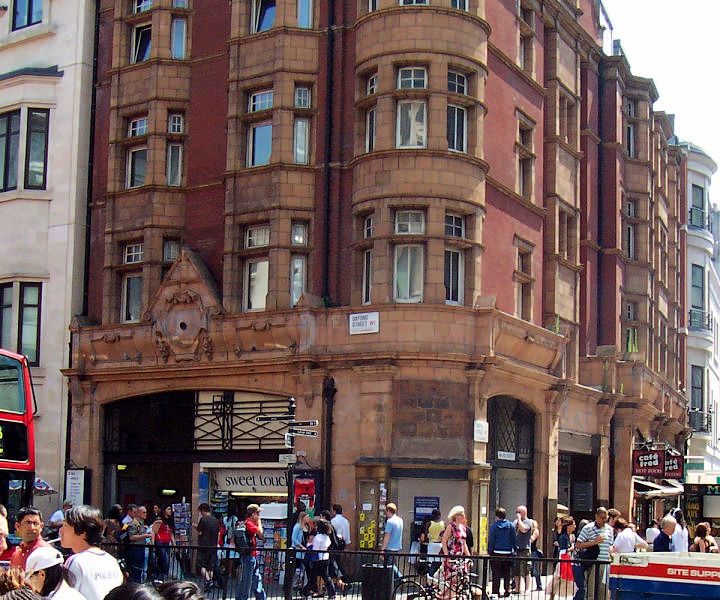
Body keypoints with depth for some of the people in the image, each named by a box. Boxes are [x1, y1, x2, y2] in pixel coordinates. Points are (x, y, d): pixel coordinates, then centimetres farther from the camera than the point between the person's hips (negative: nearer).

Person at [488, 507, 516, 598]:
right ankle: (507, 591, 12)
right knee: (507, 573, 14)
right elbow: (514, 539, 2)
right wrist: (514, 549, 9)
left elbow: (491, 540, -7)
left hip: (496, 553, -3)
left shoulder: (494, 526, -8)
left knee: (496, 574, 3)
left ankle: (495, 592, 0)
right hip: (508, 553, 3)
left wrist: (490, 551, -1)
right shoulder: (510, 525, -1)